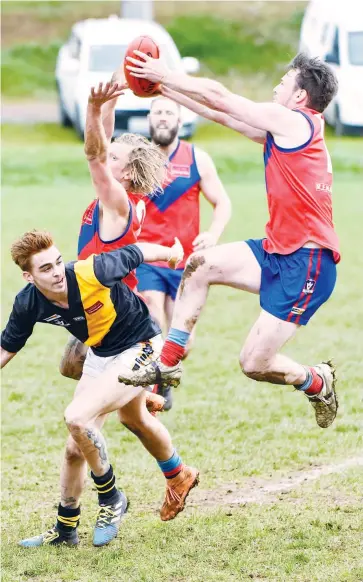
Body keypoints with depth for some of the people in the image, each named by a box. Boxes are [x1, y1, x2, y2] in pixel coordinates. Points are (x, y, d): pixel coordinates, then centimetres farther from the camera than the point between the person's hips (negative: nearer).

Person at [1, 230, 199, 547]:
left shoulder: (92, 272, -32)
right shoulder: (29, 303, -18)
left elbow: (136, 253, -13)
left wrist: (173, 253, 5)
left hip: (140, 348, -6)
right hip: (100, 356, 6)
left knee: (77, 417, -24)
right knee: (76, 447, 19)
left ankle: (110, 498, -2)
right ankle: (65, 529, 40)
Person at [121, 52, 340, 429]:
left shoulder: (293, 122, -12)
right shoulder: (284, 130, 14)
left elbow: (219, 97, -8)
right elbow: (226, 115, 21)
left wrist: (166, 76, 1)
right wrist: (169, 90, 21)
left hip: (306, 265, -10)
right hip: (279, 252, 10)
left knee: (254, 364, -8)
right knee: (200, 266, 3)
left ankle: (318, 384, 20)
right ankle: (167, 364, 7)